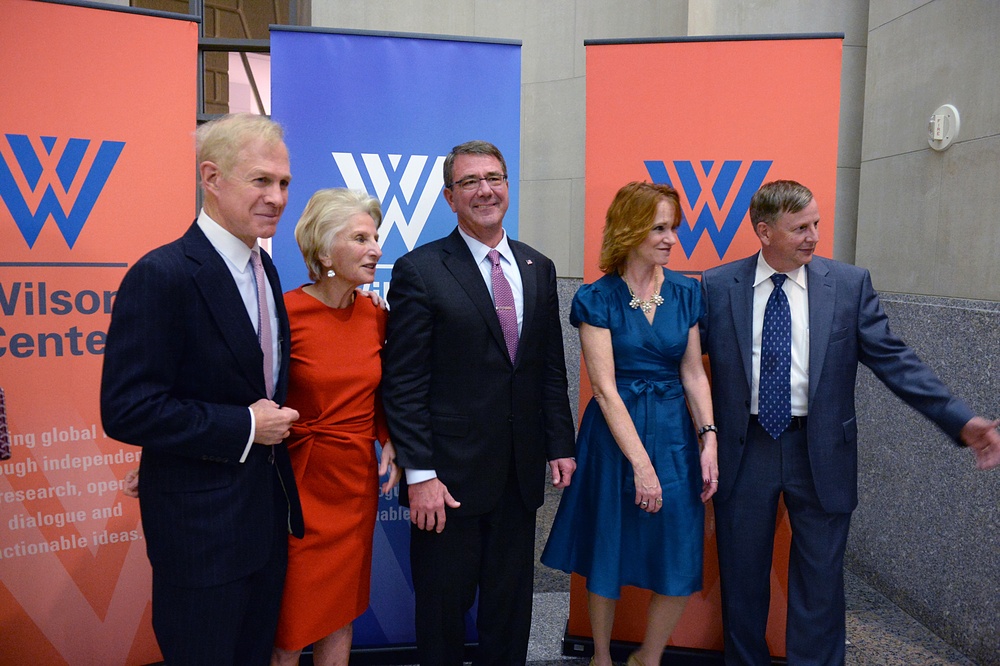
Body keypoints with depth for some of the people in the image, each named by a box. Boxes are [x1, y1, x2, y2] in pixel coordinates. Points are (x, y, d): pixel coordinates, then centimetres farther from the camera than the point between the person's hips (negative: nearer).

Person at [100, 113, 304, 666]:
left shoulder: (263, 268, 6)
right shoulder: (162, 276, -20)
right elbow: (126, 409, -23)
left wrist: (275, 419, 3)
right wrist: (243, 427, -21)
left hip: (267, 510, 8)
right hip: (201, 523, -8)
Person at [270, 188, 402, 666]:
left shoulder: (376, 316, 1)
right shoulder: (285, 312, -15)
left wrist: (388, 440, -1)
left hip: (357, 480, 5)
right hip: (299, 481, -5)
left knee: (342, 609, 18)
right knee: (289, 624, 9)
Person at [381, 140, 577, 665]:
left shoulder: (539, 269, 9)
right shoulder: (419, 271, -7)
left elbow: (551, 369, 12)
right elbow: (403, 383, -10)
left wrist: (560, 445, 7)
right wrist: (419, 474, -14)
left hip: (520, 474, 5)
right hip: (450, 475, -4)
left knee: (511, 608, 17)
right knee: (443, 608, 12)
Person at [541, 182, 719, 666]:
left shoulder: (686, 293, 4)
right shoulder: (597, 299, -9)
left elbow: (693, 373, 5)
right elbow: (605, 387, -13)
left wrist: (709, 440, -6)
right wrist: (641, 463, -17)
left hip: (675, 431, 4)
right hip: (615, 432, -3)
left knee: (681, 564, 5)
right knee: (608, 556, 11)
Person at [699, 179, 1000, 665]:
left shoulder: (850, 284, -1)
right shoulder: (717, 287, -3)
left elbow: (893, 360, -3)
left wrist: (961, 420, -11)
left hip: (821, 453, 0)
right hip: (743, 448, 0)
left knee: (820, 583, 10)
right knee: (742, 580, 14)